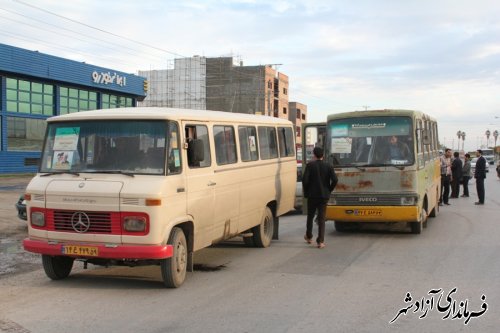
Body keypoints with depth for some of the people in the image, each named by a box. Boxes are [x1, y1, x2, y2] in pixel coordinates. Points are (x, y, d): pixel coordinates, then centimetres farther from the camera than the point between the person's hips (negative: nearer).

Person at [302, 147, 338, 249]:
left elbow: (305, 179, -14)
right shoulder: (328, 166, 0)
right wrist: (329, 190, 4)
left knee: (310, 216, 18)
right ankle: (320, 241, -2)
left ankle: (309, 237, 31)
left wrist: (306, 192, 1)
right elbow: (335, 180, -10)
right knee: (321, 218, 5)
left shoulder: (310, 165, -6)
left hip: (312, 195, -1)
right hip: (324, 196, 1)